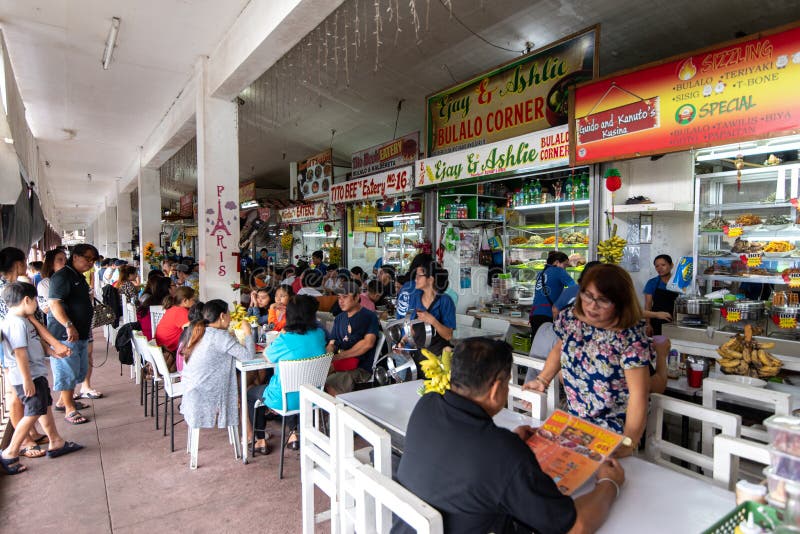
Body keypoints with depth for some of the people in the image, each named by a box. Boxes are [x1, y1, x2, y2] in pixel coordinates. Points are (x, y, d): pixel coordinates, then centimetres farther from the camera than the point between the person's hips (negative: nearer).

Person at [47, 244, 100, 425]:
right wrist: (69, 326, -30)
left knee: (80, 371, 18)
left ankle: (64, 400, 34)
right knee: (68, 372, -2)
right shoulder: (62, 276, -14)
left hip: (81, 333, 10)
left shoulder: (80, 278, 16)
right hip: (66, 335, -10)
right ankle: (70, 410, 7)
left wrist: (87, 327, 25)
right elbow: (55, 304, -23)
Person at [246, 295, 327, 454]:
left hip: (285, 400, -4)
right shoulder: (319, 334, -10)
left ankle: (260, 440, 30)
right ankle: (294, 433, 34)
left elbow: (267, 356, -3)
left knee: (251, 393, 25)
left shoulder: (284, 340, -24)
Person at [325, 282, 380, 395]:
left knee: (329, 385, -30)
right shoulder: (339, 318, 21)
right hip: (338, 365, 6)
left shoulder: (369, 317, 1)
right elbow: (332, 343, 20)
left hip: (360, 368, -6)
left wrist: (339, 356, -15)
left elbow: (368, 343, -13)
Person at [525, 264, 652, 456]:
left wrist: (627, 444, -27)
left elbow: (638, 396, -21)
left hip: (613, 431, -4)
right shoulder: (571, 318, -4)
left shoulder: (630, 339, -20)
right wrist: (542, 380, 5)